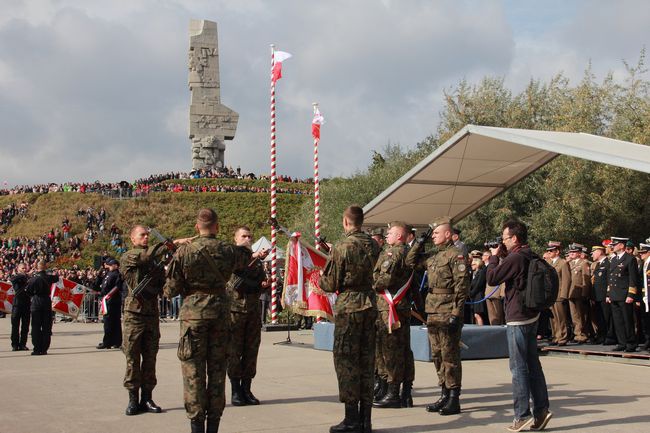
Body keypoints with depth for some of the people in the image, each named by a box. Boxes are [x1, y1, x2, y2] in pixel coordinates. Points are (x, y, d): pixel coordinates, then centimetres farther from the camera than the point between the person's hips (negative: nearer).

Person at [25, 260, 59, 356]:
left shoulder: (33, 278, -9)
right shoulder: (49, 277, -2)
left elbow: (27, 291, -4)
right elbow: (57, 278, 21)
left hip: (36, 304, -2)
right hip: (47, 302, 2)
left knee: (36, 327, 3)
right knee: (46, 327, 6)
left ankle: (37, 349, 0)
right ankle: (44, 349, 5)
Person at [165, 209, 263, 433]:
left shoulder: (184, 251, -6)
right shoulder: (228, 250, 1)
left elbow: (171, 290, -3)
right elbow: (246, 257, 25)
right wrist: (255, 255, 45)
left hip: (193, 313, -2)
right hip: (221, 311, 2)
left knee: (193, 371, 3)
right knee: (217, 368, 10)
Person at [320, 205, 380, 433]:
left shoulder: (341, 247, -12)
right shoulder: (373, 245, 6)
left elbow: (331, 284, -9)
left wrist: (321, 277, 15)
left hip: (348, 306, -6)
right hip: (370, 304, 6)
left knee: (346, 361, 1)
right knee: (366, 361, 10)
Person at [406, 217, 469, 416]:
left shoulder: (456, 255, -9)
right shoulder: (433, 257, 16)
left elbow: (462, 286, -15)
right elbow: (410, 261, 28)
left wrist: (456, 314, -19)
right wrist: (419, 243, 15)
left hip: (448, 314, -9)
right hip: (433, 313, 9)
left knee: (450, 356, -4)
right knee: (437, 356, 13)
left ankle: (454, 399, 2)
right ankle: (444, 395, 22)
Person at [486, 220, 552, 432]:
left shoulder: (515, 258, -18)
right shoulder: (531, 257, 11)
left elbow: (492, 278, -14)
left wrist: (494, 257, -1)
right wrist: (498, 258, 12)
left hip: (518, 319, -9)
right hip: (532, 316, 9)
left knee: (519, 367, -3)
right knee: (533, 364, 12)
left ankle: (522, 415, 0)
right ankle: (541, 410, 13)